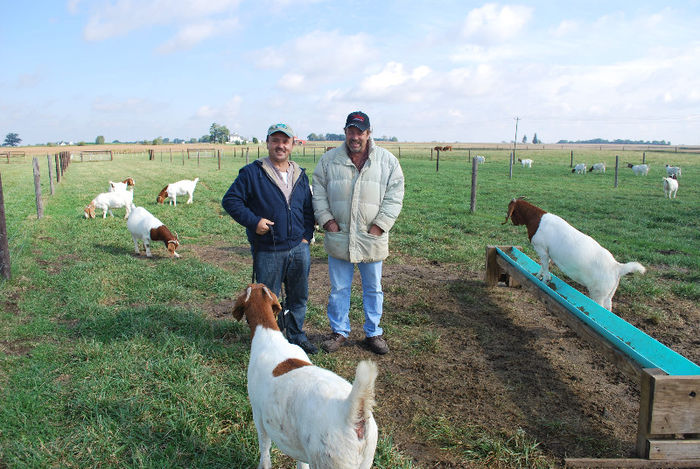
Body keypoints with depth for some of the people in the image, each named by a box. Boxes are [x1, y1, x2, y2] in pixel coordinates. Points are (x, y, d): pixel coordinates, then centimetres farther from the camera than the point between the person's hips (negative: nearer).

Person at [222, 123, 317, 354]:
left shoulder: (300, 175, 10)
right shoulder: (252, 173, -5)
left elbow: (309, 209, 18)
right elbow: (230, 200, -6)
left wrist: (306, 236, 7)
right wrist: (253, 221, -16)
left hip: (299, 249, 5)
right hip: (268, 252, -4)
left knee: (299, 297, 14)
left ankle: (297, 336, 31)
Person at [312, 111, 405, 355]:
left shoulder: (387, 160, 0)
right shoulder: (329, 159, 3)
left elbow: (394, 196, -2)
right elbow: (318, 193, 6)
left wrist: (379, 226, -9)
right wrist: (327, 220, -5)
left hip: (372, 238, 0)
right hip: (338, 236, 1)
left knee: (373, 289, 12)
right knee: (339, 288, 10)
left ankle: (373, 334, 27)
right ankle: (339, 331, 27)